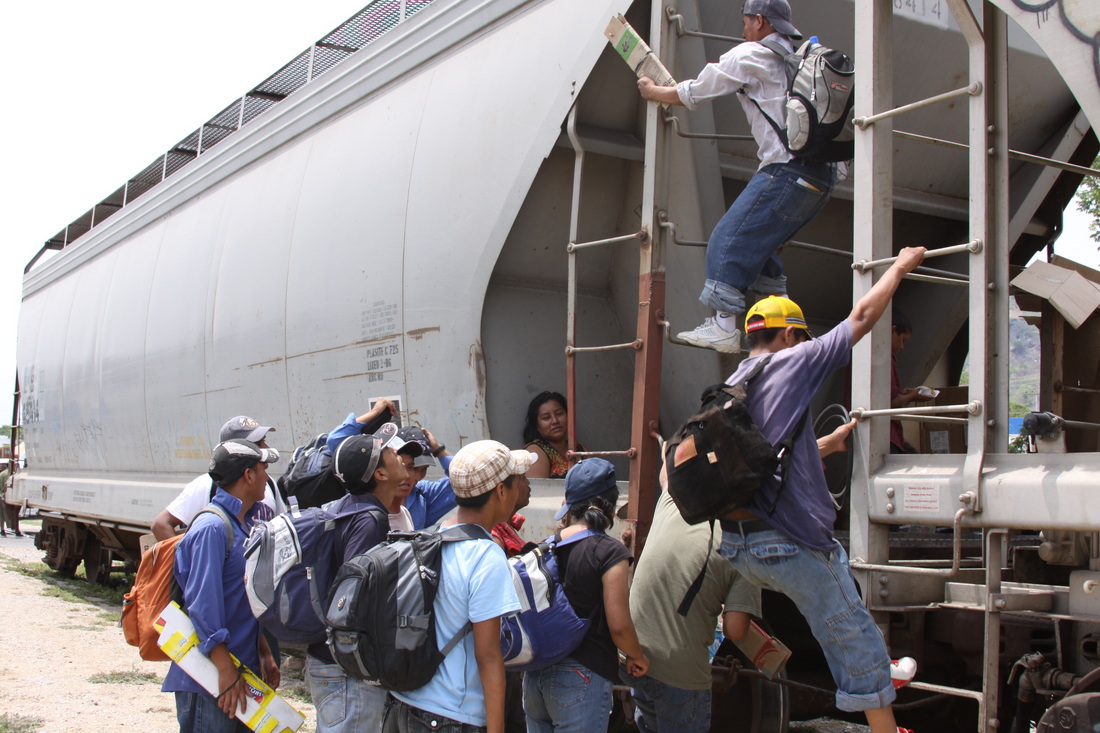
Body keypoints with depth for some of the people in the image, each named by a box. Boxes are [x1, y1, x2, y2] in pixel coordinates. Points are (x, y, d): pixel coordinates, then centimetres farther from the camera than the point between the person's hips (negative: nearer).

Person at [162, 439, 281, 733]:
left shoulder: (247, 524, 12)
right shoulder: (212, 528, -17)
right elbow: (203, 605, -21)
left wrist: (265, 654, 19)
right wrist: (226, 673, -22)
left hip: (244, 670, 9)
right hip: (209, 679, -9)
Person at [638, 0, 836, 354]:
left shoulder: (749, 56, 1)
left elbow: (689, 95, 8)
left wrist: (652, 91, 24)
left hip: (788, 171, -8)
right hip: (823, 174, 8)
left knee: (731, 240, -7)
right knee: (756, 241, 18)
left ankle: (724, 326, -12)